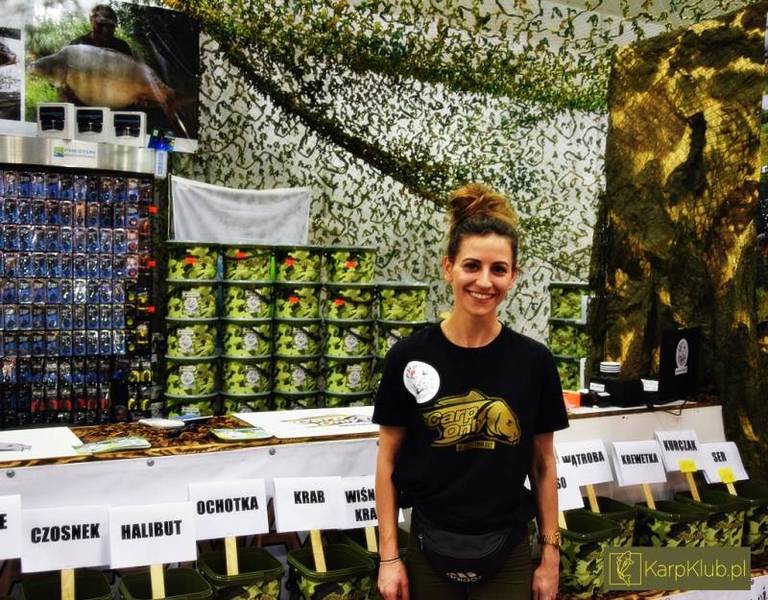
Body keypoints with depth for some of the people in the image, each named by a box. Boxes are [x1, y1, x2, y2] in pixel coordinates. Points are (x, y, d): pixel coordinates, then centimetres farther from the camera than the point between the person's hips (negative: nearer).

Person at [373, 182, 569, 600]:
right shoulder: (409, 357, -8)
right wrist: (389, 555, -2)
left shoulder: (534, 361, -6)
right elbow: (388, 460, -1)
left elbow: (543, 464, 3)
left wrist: (550, 555, 4)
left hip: (508, 557, 1)